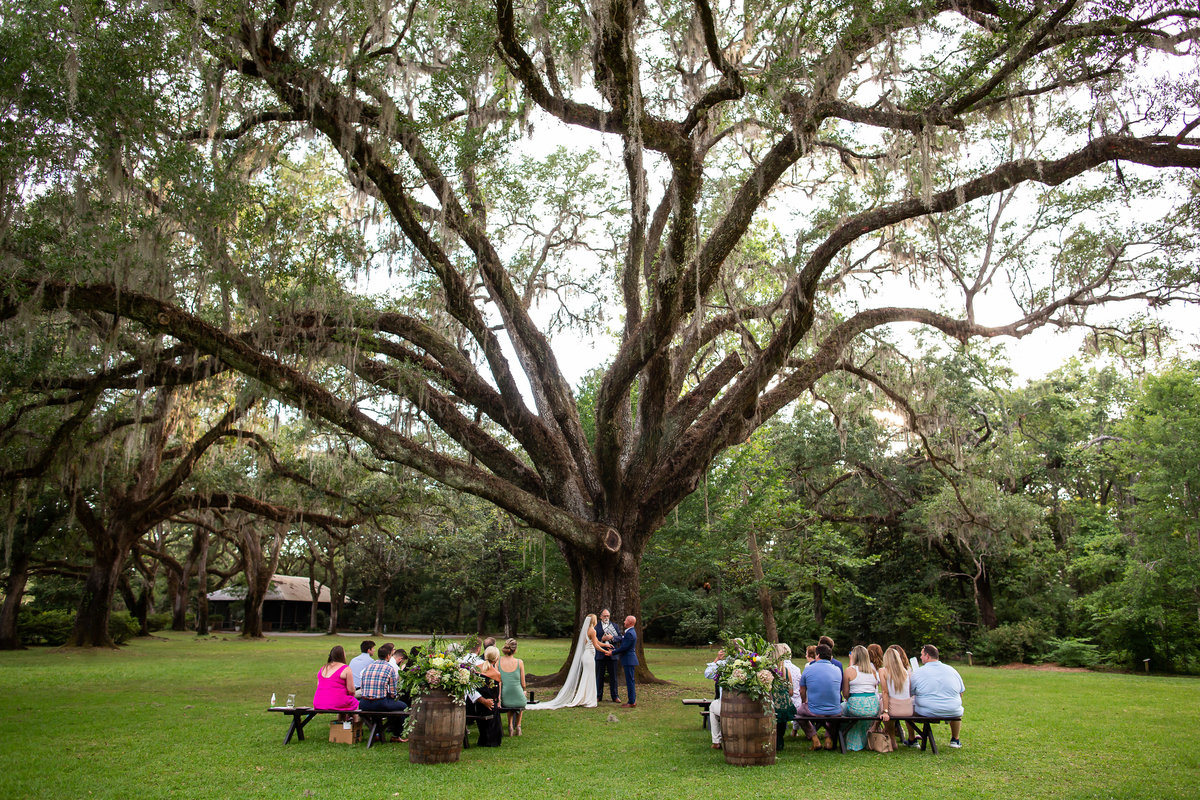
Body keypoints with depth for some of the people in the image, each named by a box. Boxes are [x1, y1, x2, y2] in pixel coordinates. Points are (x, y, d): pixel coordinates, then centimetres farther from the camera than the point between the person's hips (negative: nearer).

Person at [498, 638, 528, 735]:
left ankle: (510, 726, 27)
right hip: (518, 699, -1)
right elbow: (523, 683, 0)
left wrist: (498, 697, 2)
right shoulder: (519, 662, -8)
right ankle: (518, 726, 40)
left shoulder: (498, 661, -6)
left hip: (505, 699, 1)